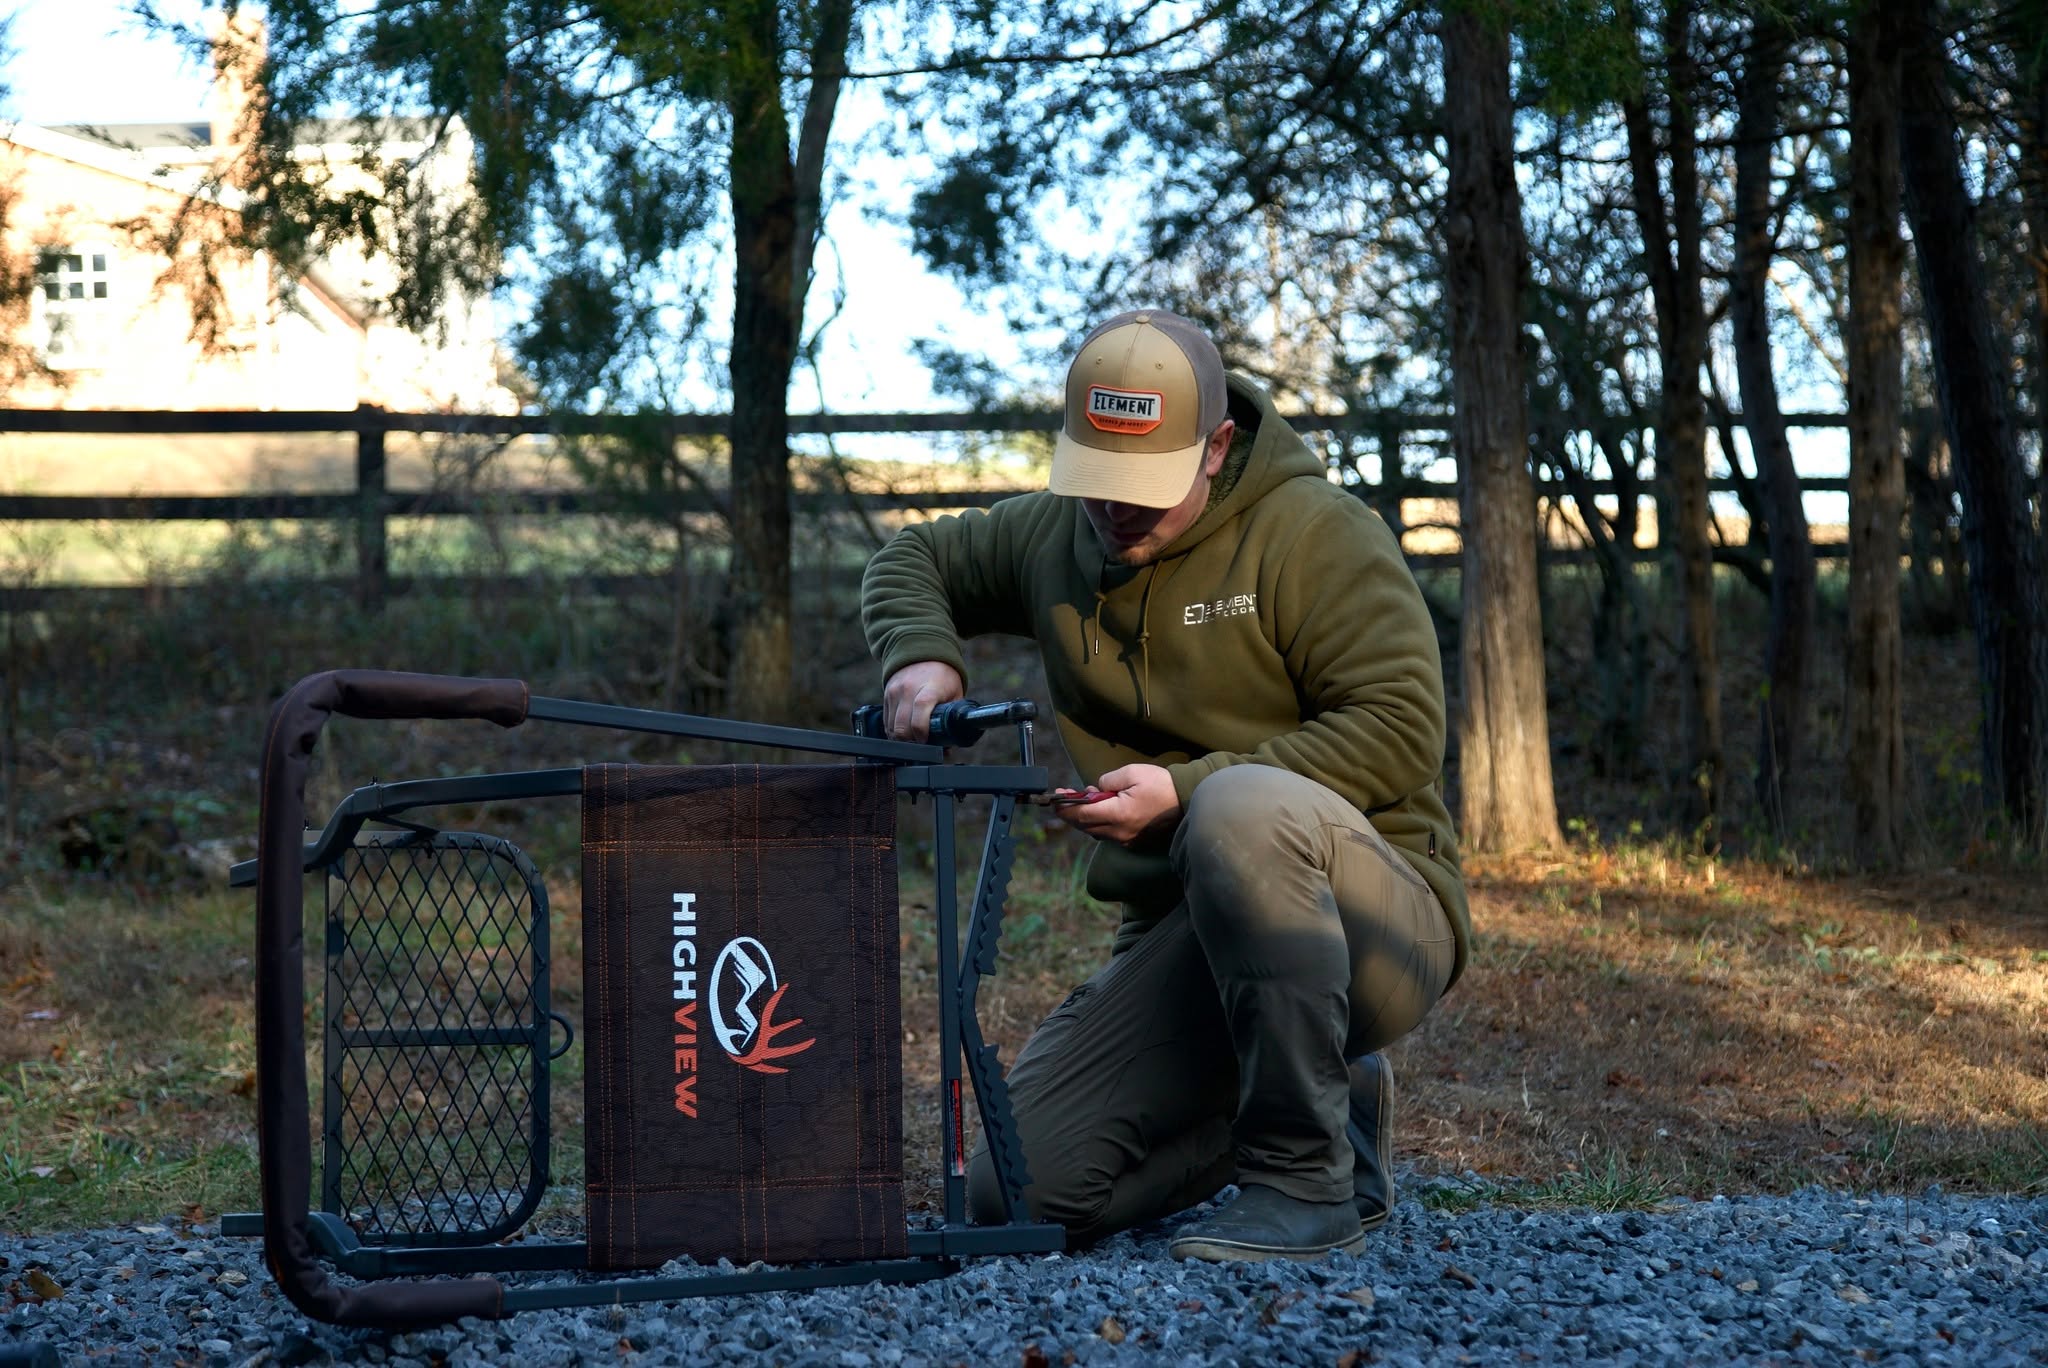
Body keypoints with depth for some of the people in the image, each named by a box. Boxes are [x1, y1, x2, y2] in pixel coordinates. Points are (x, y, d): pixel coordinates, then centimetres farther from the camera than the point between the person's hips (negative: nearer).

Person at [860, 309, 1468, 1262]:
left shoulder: (1315, 532, -8)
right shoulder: (1053, 538, 10)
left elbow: (1400, 729, -17)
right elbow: (914, 560, 28)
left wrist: (1188, 789, -22)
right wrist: (919, 653, 3)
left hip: (1375, 923, -6)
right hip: (1179, 941, 6)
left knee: (1241, 806, -40)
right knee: (1019, 1193, -8)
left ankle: (1308, 1178, -27)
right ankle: (1330, 1104, 13)